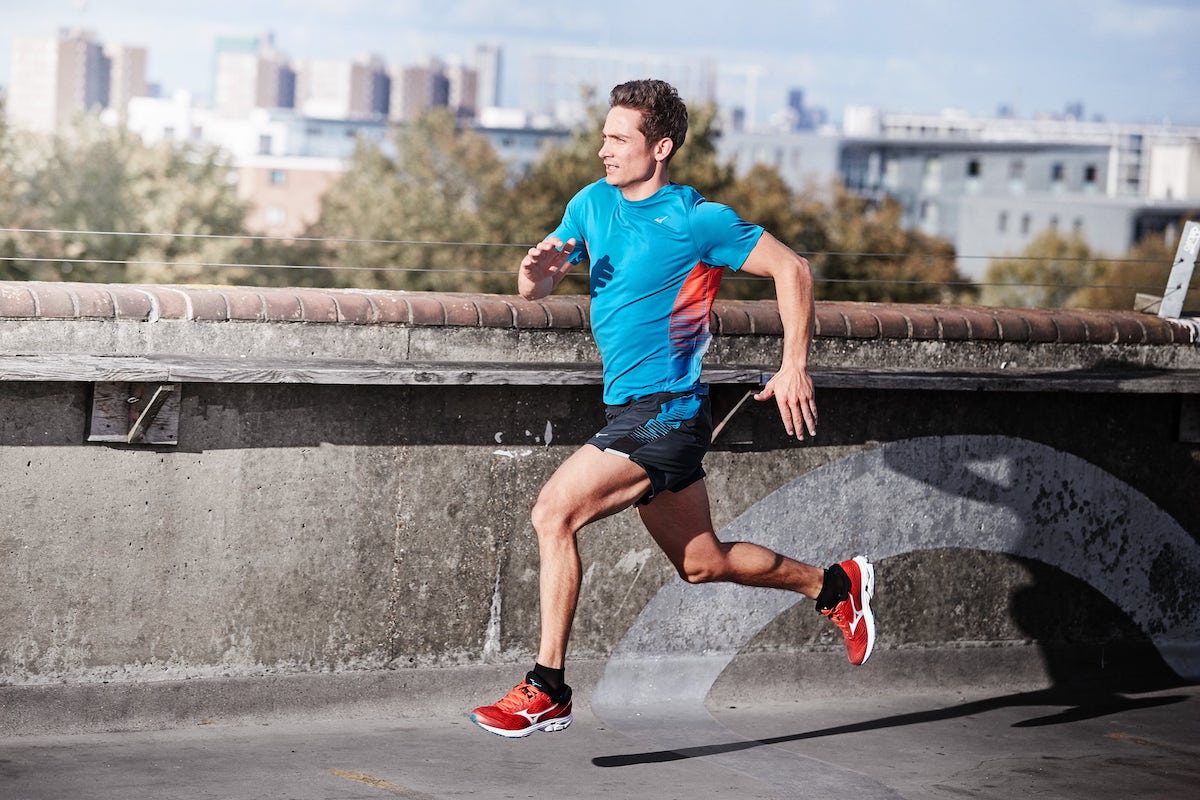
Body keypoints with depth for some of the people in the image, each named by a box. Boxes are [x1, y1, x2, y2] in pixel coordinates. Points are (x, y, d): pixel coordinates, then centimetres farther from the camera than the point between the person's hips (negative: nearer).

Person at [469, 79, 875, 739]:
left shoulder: (697, 219, -11)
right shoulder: (591, 203, 8)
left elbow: (791, 268, -5)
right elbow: (533, 290, 11)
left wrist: (794, 367, -10)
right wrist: (538, 270, -14)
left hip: (665, 412, -8)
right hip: (631, 412, 8)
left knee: (553, 511, -20)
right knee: (702, 564, 17)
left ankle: (548, 690, -15)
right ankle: (834, 585, 36)